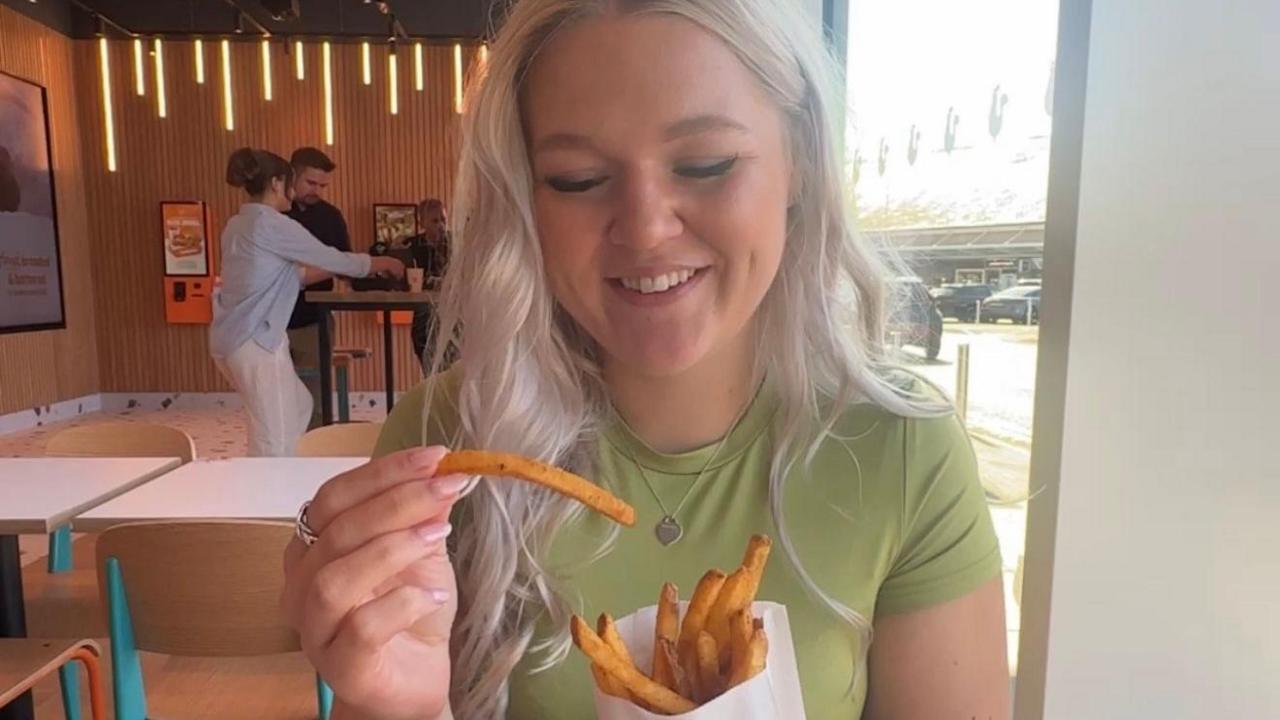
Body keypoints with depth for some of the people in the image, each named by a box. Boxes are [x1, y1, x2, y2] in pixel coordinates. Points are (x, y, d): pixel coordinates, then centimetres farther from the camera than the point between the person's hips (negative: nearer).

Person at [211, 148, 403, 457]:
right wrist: (385, 263, 9)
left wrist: (334, 271, 20)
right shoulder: (274, 225, -13)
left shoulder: (238, 225, 13)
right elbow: (336, 260, -5)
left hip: (234, 338, 10)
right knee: (275, 439, -3)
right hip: (255, 341, -10)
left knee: (299, 408, 22)